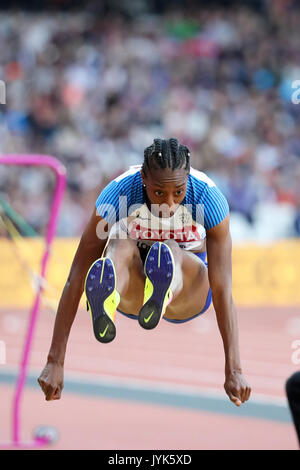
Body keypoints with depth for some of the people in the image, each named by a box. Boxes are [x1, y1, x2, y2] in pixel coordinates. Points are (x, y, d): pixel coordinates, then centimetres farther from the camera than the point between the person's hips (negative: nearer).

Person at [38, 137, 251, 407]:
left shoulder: (209, 198, -25)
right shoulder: (118, 194, -25)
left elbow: (222, 290, -29)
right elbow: (76, 278, -27)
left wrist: (234, 370, -36)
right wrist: (55, 362, -32)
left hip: (189, 290, 0)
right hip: (131, 288, 0)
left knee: (173, 254, -37)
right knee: (121, 246, -38)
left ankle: (163, 292, -72)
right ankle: (105, 305, -71)